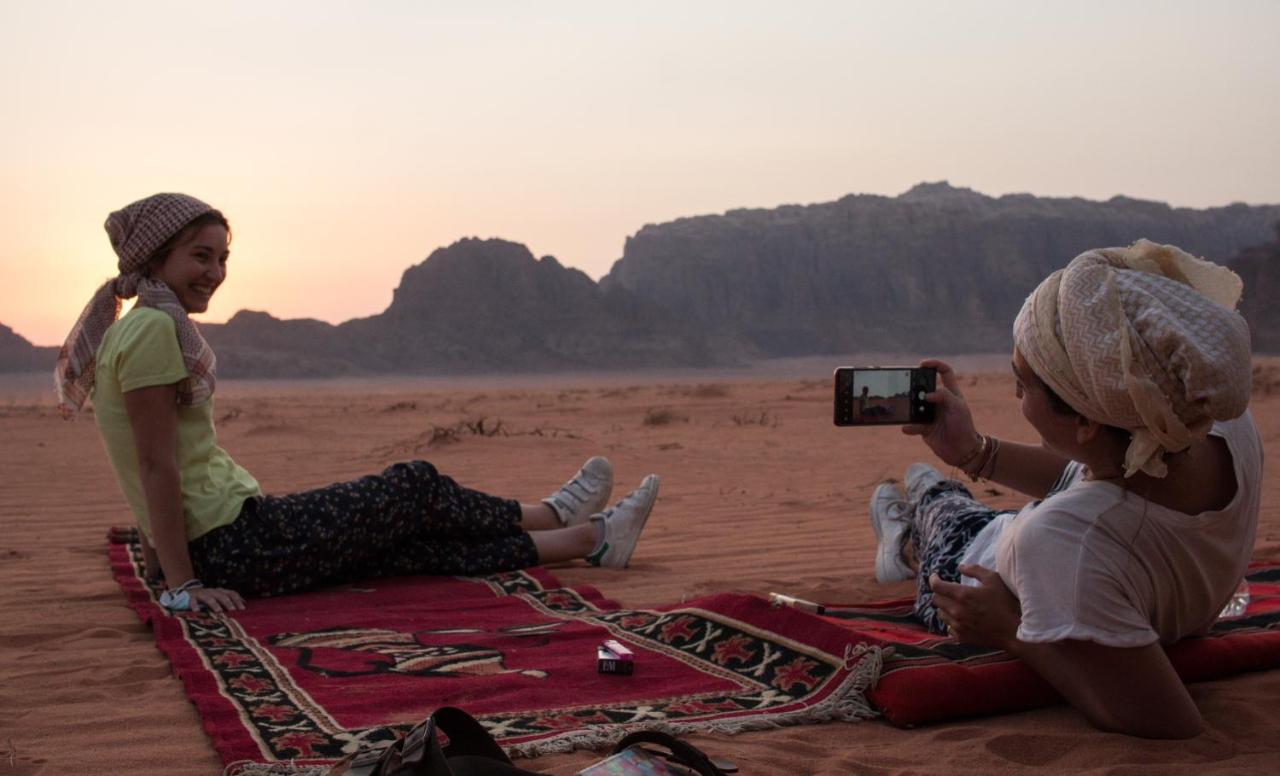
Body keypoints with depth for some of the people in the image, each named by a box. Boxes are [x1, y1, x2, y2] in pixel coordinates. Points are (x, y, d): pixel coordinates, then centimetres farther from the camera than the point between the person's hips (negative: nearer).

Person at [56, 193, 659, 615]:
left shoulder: (142, 330, 15)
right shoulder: (153, 328, -15)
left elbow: (153, 467, 17)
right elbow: (156, 463, -19)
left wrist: (164, 556, 19)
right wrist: (183, 585, -19)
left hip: (212, 543, 9)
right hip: (235, 549, -9)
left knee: (425, 544, 11)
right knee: (416, 488, 4)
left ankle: (591, 538, 19)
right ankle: (554, 515, 24)